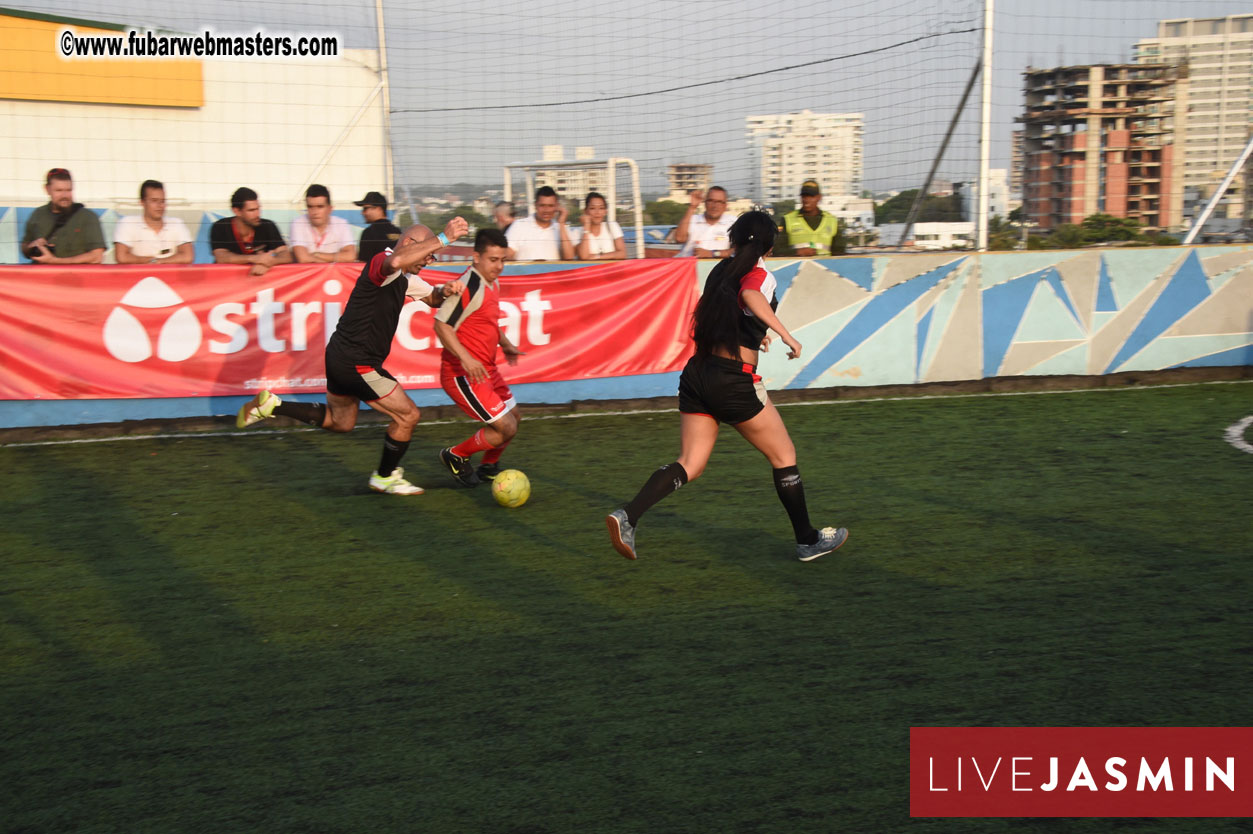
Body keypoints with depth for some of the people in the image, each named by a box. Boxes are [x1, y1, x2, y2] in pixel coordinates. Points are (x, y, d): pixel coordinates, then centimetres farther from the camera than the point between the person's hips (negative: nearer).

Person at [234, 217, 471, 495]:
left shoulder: (406, 279, 12)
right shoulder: (381, 262, -19)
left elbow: (432, 297, 25)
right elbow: (396, 260, -45)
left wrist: (445, 290, 0)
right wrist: (443, 239, -42)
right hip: (356, 363, -11)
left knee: (340, 422, 25)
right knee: (408, 415, -2)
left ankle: (270, 405, 24)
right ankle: (385, 477, 16)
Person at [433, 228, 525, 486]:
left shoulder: (491, 282, 11)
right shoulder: (469, 285, -21)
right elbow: (441, 325, -23)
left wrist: (506, 344, 19)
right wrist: (466, 359, -31)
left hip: (485, 368, 10)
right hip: (463, 374, -10)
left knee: (513, 416, 21)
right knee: (506, 428, -11)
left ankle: (489, 468, 40)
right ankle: (456, 456, 11)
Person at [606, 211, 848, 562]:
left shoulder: (721, 269, 15)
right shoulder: (759, 276, -6)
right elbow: (750, 296, -31)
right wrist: (785, 333, -34)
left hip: (697, 374, 7)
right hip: (734, 382, -7)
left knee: (690, 465, 5)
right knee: (784, 456, 10)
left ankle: (628, 516, -15)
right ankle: (807, 540, 20)